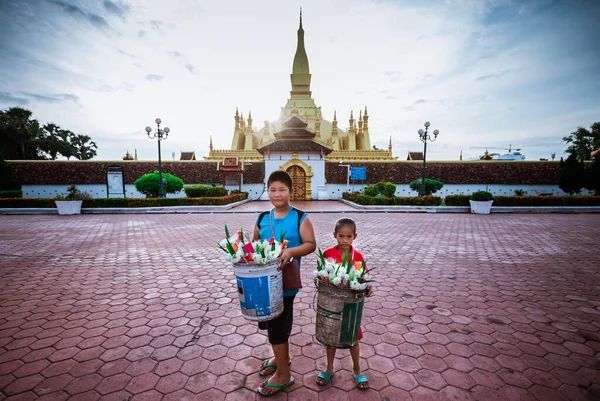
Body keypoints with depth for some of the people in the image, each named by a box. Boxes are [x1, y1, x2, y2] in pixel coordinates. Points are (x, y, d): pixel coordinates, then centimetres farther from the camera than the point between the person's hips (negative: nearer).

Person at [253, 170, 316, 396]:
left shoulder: (300, 218, -10)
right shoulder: (262, 219, 4)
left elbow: (311, 244, -12)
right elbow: (255, 243, 12)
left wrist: (291, 251, -27)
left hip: (285, 281, -5)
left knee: (277, 326, 5)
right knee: (273, 323, 21)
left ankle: (283, 374, 26)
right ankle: (281, 357, 47)